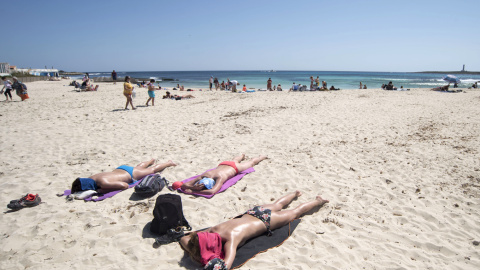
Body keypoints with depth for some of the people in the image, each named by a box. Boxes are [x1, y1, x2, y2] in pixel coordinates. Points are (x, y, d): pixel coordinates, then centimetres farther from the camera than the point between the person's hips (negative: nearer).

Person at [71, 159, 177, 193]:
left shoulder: (103, 183, -43)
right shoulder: (89, 179, -22)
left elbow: (125, 185, -42)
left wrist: (102, 190, -41)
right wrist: (76, 193, -18)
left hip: (130, 174, -6)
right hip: (120, 169, 6)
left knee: (152, 170, 20)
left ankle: (169, 163, 43)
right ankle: (152, 161, 65)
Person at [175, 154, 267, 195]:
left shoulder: (220, 177, -51)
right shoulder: (203, 176, -38)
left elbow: (212, 191, -64)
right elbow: (183, 185, -37)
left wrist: (193, 191, -60)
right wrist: (194, 187, -58)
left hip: (235, 167, -4)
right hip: (222, 164, 4)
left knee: (252, 162, 29)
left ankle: (261, 157, 60)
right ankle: (242, 156, 75)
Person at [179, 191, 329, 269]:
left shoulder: (230, 239, -41)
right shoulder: (213, 230, -23)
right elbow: (183, 239, -14)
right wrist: (191, 252, -29)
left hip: (265, 220, -6)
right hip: (252, 213, 6)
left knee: (294, 213, 19)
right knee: (276, 205, 35)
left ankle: (318, 201, 43)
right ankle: (295, 194, 63)